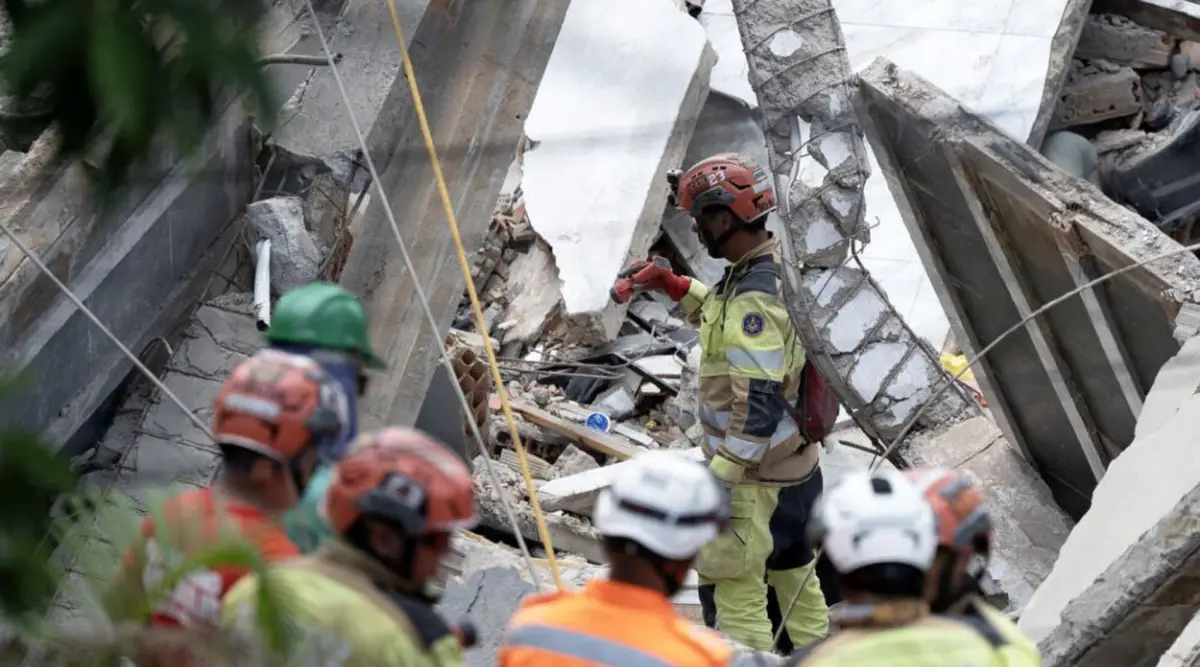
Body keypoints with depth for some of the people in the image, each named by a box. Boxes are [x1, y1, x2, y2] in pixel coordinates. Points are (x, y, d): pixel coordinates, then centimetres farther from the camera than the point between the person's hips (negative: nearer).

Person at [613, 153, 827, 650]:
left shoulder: (754, 300, -27)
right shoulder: (776, 268, 2)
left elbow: (757, 411, -29)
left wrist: (717, 483, -25)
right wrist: (676, 287, 15)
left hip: (758, 479, -10)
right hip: (796, 469, 10)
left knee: (731, 592, -1)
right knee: (793, 577, 24)